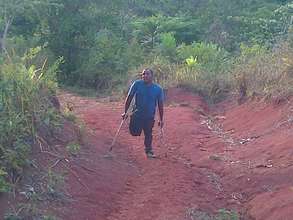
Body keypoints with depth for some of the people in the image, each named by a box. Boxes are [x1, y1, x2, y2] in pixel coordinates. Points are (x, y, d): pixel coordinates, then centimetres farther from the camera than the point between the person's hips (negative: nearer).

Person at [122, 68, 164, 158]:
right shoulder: (137, 84, -10)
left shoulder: (158, 89, -8)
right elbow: (129, 98, -2)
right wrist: (125, 112, 0)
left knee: (148, 134, 10)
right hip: (137, 114, 0)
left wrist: (161, 120, 2)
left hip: (150, 116, 1)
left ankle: (148, 151, 32)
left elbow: (160, 105, 0)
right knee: (134, 132, -5)